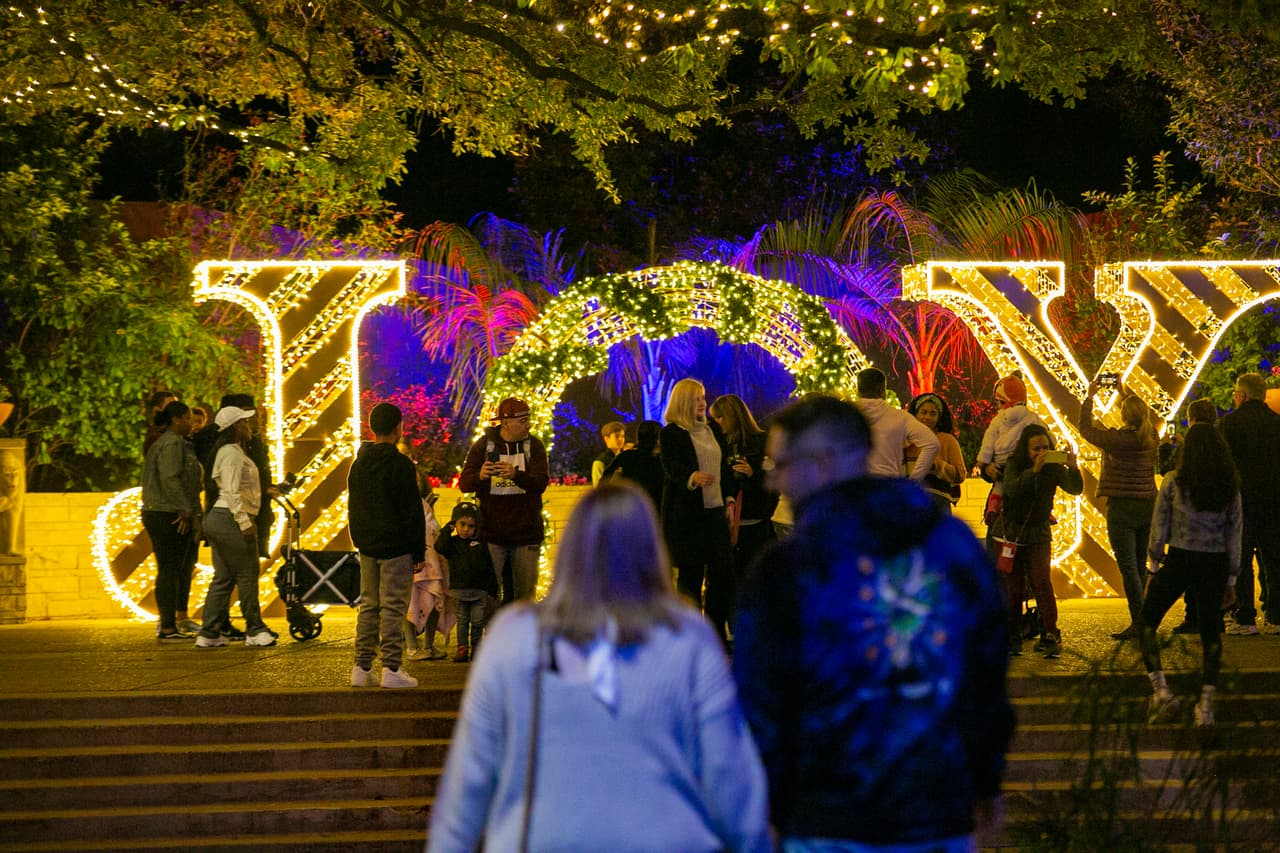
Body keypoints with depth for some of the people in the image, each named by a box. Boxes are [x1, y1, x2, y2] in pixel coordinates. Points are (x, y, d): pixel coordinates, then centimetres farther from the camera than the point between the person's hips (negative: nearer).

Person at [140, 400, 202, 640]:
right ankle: (168, 627, -8)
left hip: (157, 514, 11)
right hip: (170, 515, -11)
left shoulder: (161, 443, 21)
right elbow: (171, 479, -22)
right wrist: (185, 511, -19)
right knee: (170, 569, -9)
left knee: (170, 570, 12)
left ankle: (167, 624, 15)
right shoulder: (172, 444, -12)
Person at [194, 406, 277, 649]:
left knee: (223, 578, 10)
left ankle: (209, 633, 9)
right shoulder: (232, 453, -13)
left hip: (217, 519, 11)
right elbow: (232, 492, -20)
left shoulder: (232, 451, 19)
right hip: (230, 519, -11)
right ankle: (254, 630, 5)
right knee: (247, 575, -2)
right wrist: (244, 522, -22)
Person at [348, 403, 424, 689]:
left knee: (368, 606, 12)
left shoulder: (358, 464, 10)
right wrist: (419, 552, -7)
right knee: (393, 607, -5)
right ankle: (391, 669, -6)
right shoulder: (400, 464, -12)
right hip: (395, 547, -7)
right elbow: (413, 512, -12)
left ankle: (362, 667, 11)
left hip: (367, 547, 7)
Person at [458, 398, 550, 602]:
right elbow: (464, 483, -4)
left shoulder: (534, 446, 4)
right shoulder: (484, 445, 2)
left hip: (526, 533, 1)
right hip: (491, 532, -1)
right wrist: (480, 476, -27)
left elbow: (541, 483, -9)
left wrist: (516, 474, -29)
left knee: (525, 593, 5)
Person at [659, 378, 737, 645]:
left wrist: (730, 499, 10)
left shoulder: (713, 428, 15)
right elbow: (672, 467, -18)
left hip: (715, 512, 6)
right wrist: (693, 478, -38)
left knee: (723, 572, 1)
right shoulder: (671, 433, -4)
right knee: (690, 575, -2)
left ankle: (718, 634, 10)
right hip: (686, 513, -6)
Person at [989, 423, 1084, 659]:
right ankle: (1013, 637, 12)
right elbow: (1012, 489, -28)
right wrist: (1033, 471, -42)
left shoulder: (1053, 468, -6)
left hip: (1038, 534, 0)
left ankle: (1051, 635, -14)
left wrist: (1073, 468, -37)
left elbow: (1075, 489, -18)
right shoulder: (1015, 465, -9)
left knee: (1041, 582, -15)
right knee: (1014, 587, 1)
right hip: (1010, 531, 0)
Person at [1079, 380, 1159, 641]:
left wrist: (1089, 397, 5)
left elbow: (1086, 429, -6)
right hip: (1148, 506, 7)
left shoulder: (1119, 439, -18)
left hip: (1122, 508, -7)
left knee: (1128, 567, -6)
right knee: (1140, 566, 15)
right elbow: (1141, 416, 24)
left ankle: (1139, 623, -10)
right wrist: (1123, 393, 31)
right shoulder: (1151, 437, 0)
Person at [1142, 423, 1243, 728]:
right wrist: (1231, 579, 12)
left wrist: (1154, 568, 7)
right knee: (1210, 631, 11)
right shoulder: (1230, 487, 2)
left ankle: (1160, 690, -4)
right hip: (1215, 564, 3)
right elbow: (1235, 533, 5)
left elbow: (1159, 528, -3)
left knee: (1147, 623, 10)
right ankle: (1206, 704, 3)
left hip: (1179, 559, -3)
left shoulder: (1174, 483, -5)